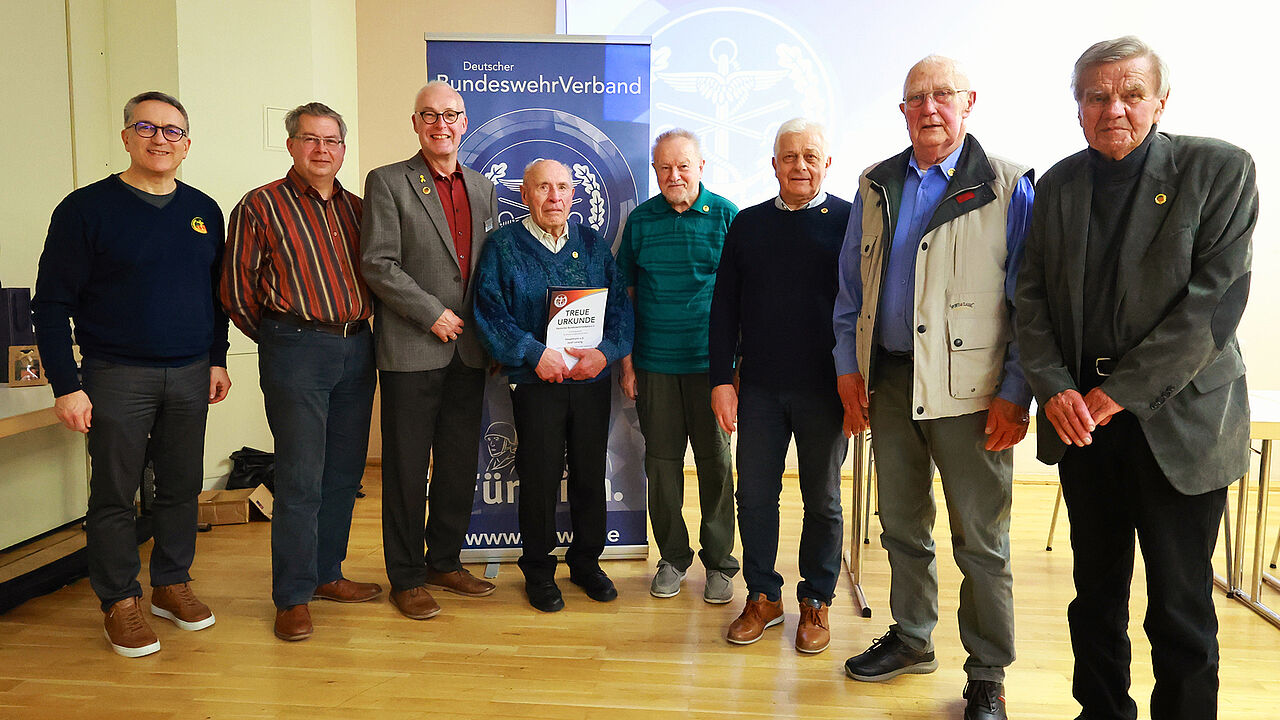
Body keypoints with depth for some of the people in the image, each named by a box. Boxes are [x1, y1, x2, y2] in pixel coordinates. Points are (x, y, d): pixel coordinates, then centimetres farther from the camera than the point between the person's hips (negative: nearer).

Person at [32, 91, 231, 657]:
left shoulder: (204, 211, 9)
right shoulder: (87, 208, -5)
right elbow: (53, 304, -5)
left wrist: (217, 359, 11)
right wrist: (67, 386, -10)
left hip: (190, 376, 4)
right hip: (117, 376, -4)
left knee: (182, 487, 11)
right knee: (114, 494, 4)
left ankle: (172, 584, 27)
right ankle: (120, 602, 18)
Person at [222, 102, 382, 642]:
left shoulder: (355, 207, 14)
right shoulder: (260, 206, -2)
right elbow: (236, 289, -2)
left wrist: (360, 327, 11)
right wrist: (281, 338, 5)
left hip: (356, 349, 6)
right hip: (297, 351, -5)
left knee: (344, 475, 11)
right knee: (300, 481, -3)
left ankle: (326, 574, 26)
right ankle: (293, 598, 8)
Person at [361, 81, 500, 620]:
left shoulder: (483, 188, 15)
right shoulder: (388, 182, -2)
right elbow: (378, 265, -10)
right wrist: (432, 315, -13)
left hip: (468, 351, 5)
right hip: (412, 349, -5)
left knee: (461, 464, 12)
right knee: (407, 468, 3)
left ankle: (445, 562, 28)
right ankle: (406, 577, 16)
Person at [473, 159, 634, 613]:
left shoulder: (593, 244, 10)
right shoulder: (503, 246, 0)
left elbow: (620, 306, 5)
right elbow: (489, 312, -8)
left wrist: (606, 351, -12)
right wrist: (535, 353, -18)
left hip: (592, 380, 3)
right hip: (535, 383, -3)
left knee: (591, 474, 10)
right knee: (539, 477, 3)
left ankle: (586, 561, 28)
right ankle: (538, 570, 21)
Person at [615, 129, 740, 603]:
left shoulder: (725, 215, 0)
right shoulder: (640, 220, 6)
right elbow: (626, 295, 10)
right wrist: (626, 360, 5)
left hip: (711, 362, -2)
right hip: (654, 363, 2)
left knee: (716, 462, 5)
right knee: (661, 462, 8)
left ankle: (719, 563, 20)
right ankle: (672, 558, 24)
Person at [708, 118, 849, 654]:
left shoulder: (850, 222, -1)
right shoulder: (747, 224, 8)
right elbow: (725, 306, 8)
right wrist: (721, 379, 2)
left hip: (825, 388, -2)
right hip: (759, 388, 3)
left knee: (822, 501, 10)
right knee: (755, 495, 8)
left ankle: (816, 601, 26)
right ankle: (763, 596, 25)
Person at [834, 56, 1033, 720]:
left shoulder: (1008, 187, -4)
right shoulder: (875, 187, 9)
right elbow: (851, 286, 14)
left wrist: (1016, 393, -10)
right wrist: (848, 366, 8)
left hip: (971, 390, -4)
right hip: (888, 381, 5)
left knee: (980, 541, 4)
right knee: (902, 526, 17)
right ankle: (911, 640, 36)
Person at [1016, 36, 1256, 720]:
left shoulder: (1219, 169, -5)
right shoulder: (1058, 185, 8)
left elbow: (1216, 298, -13)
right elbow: (1032, 295, 5)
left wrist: (1119, 392, -16)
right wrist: (1054, 388, -9)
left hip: (1177, 421, -4)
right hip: (1081, 418, 4)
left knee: (1180, 607, 5)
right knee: (1096, 591, 16)